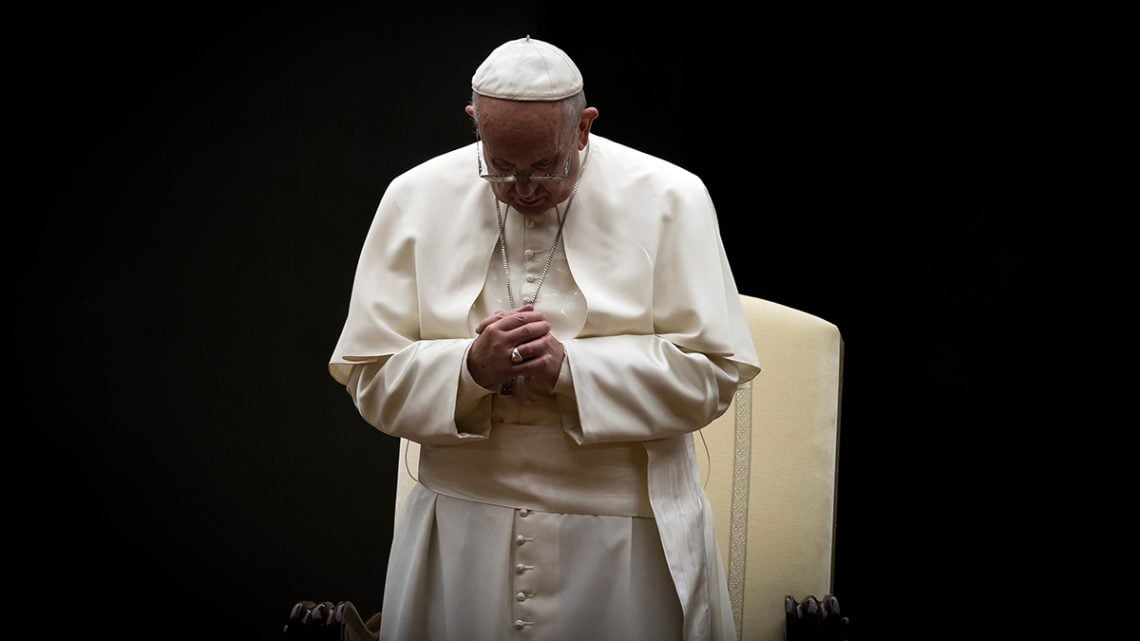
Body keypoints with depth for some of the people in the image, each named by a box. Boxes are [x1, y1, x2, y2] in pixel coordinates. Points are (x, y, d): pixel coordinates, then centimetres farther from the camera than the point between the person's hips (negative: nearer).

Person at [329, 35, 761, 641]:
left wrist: (570, 367, -19)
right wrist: (471, 368, -19)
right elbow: (367, 374, -1)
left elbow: (715, 370, -8)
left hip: (626, 535, -1)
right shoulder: (415, 199, 0)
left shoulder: (670, 200, -5)